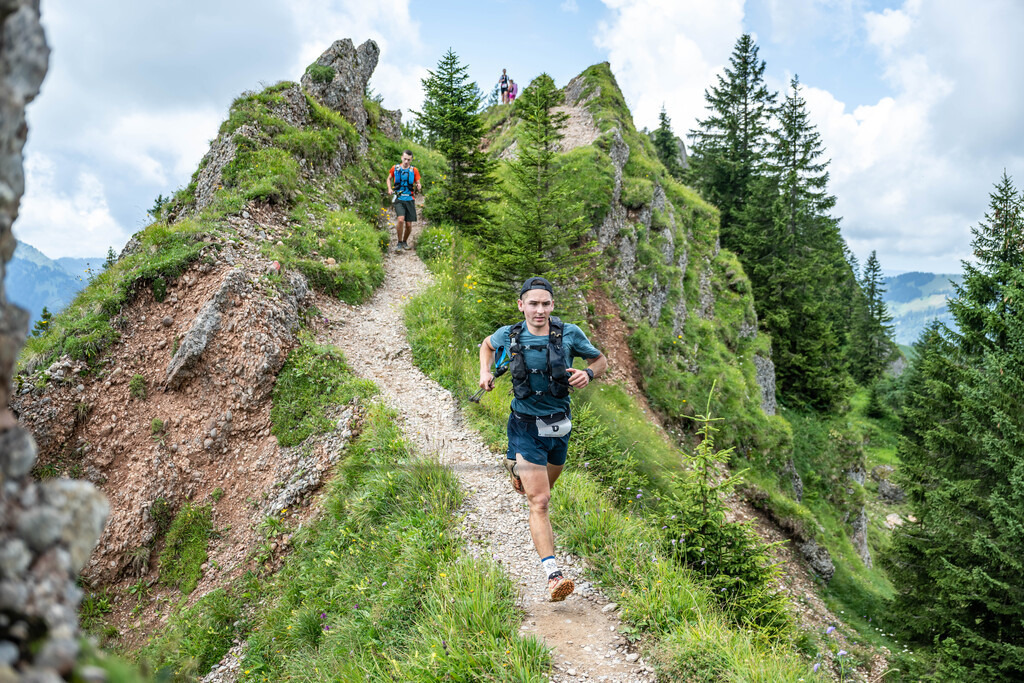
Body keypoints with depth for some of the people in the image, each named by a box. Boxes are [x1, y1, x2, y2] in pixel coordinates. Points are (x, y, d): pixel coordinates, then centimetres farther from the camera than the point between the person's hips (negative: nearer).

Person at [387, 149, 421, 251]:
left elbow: (418, 183, 6)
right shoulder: (395, 168, 3)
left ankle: (405, 242, 28)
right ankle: (399, 243, -6)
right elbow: (389, 179, 19)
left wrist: (419, 187, -18)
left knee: (409, 225, 1)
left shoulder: (414, 170, 2)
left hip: (410, 199, 1)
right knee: (401, 219, -23)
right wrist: (389, 189, 2)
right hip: (398, 199, -1)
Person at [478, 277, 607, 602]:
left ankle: (517, 468, 59)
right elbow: (486, 344, 17)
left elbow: (601, 359, 6)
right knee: (540, 501, -12)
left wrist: (588, 374, -15)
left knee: (544, 489, 25)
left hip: (559, 425, 3)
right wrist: (485, 372, 0)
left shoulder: (569, 334, -8)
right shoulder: (508, 335, -7)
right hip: (527, 427, -3)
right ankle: (553, 574, -12)